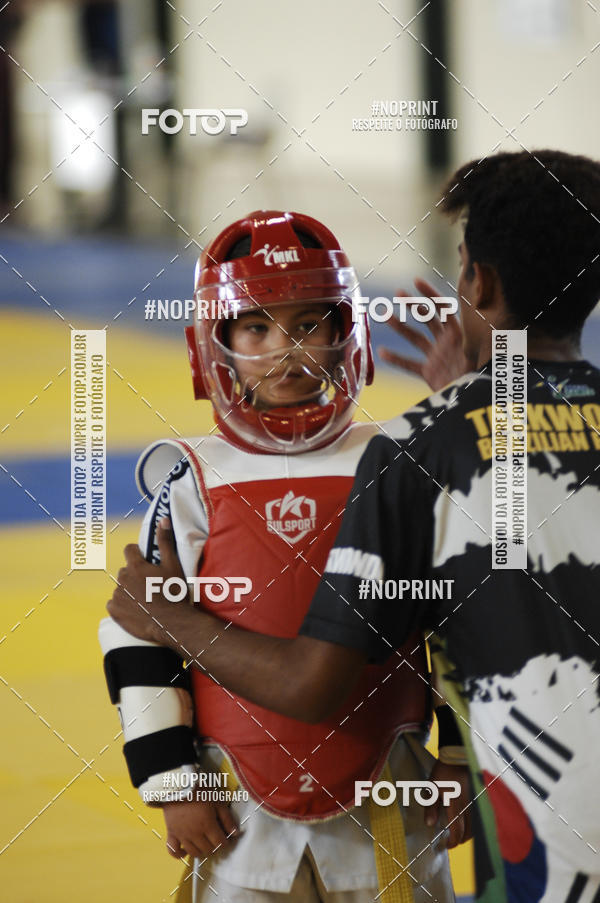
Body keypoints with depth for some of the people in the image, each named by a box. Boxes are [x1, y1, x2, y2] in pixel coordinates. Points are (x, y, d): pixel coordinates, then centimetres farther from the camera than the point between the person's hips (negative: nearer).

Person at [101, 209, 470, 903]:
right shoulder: (193, 485, -3)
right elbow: (137, 642, -1)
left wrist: (463, 770, 5)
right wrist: (173, 786, -3)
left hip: (388, 819, 1)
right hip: (244, 821, 0)